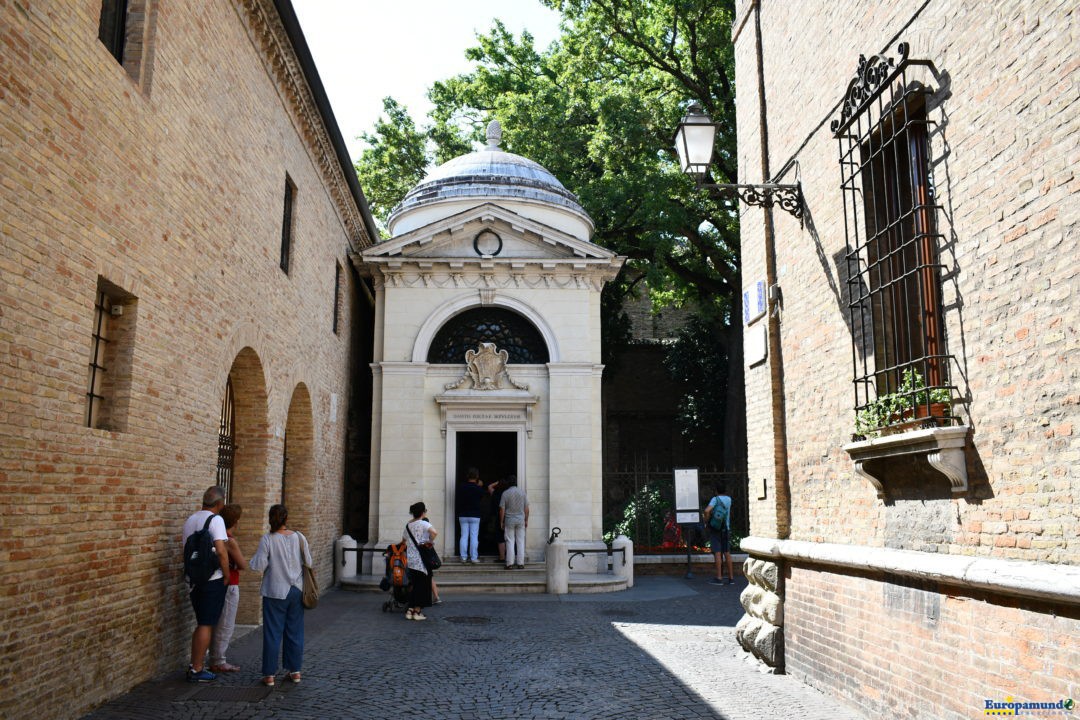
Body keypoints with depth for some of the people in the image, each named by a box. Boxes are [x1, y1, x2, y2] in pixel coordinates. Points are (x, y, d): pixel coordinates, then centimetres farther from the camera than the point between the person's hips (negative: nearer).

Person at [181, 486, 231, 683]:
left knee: (201, 623, 18)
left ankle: (193, 665, 21)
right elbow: (221, 551, -21)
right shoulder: (216, 520, -13)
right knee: (206, 625, 0)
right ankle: (197, 670, 4)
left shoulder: (189, 521, 11)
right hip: (213, 580, -8)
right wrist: (227, 575, -9)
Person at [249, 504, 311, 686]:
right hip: (297, 590, 3)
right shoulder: (299, 537, -3)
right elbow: (308, 562, 2)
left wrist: (254, 559, 8)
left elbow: (259, 565, -13)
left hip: (275, 592, -3)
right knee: (295, 632, 13)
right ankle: (295, 671, 20)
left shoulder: (267, 539, -12)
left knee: (272, 633, 4)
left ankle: (269, 675, 8)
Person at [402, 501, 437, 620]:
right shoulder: (423, 523, -9)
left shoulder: (408, 525, 12)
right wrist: (429, 542, -12)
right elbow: (434, 532, -28)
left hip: (411, 559, 7)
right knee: (422, 585, 2)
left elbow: (403, 540, 22)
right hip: (422, 560, -6)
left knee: (413, 585, 13)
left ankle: (410, 610, 13)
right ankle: (417, 611, 5)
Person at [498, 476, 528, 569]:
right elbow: (526, 508, 2)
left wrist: (501, 522, 3)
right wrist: (526, 520, 11)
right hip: (521, 520, 2)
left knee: (510, 542, 3)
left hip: (509, 520, -2)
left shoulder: (505, 493, -6)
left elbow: (502, 509, -6)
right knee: (520, 542, 6)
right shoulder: (522, 492, 1)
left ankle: (510, 563, 1)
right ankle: (520, 563, 6)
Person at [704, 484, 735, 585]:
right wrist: (723, 493, 29)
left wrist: (706, 522, -10)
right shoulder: (729, 499, 6)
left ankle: (719, 578, -11)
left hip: (714, 529, -4)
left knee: (717, 553, -7)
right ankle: (731, 577, 9)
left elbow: (707, 510, -22)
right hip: (726, 529, 5)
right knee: (727, 553, 8)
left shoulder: (715, 499, -8)